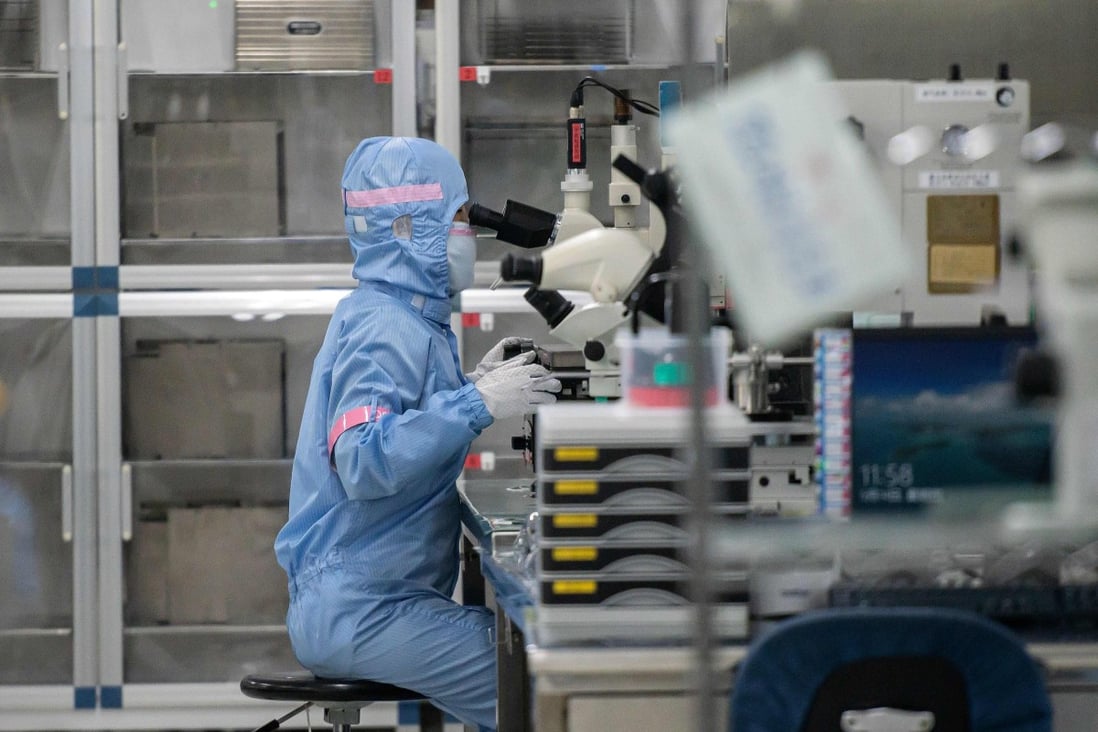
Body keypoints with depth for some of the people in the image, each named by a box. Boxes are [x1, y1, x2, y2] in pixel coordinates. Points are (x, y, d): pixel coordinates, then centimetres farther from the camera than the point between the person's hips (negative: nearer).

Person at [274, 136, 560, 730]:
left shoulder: (388, 319, 17)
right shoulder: (387, 331, -15)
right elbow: (364, 461, -29)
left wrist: (472, 388, 14)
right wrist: (475, 404, -29)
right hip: (361, 609, -11)